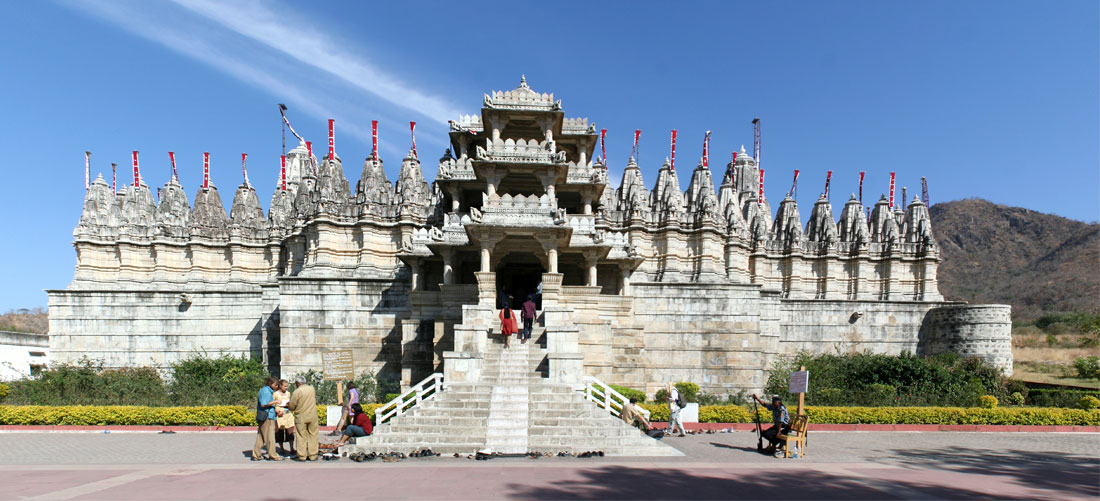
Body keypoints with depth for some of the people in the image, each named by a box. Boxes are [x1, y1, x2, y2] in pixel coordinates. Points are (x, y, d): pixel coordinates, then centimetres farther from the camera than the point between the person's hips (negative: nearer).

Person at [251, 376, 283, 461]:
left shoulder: (268, 391, 17)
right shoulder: (266, 391, -13)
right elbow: (263, 404, -21)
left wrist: (276, 411, 12)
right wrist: (275, 402, -15)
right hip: (267, 417, -10)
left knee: (260, 436, 12)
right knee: (270, 436, -3)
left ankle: (256, 455, 15)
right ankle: (273, 455, 3)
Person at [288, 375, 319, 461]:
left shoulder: (297, 392, -12)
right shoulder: (312, 389, 2)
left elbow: (291, 407, -8)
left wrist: (287, 405, 16)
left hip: (301, 416, -3)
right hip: (313, 416, 4)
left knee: (301, 437, 6)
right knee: (313, 435, 9)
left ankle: (302, 456, 9)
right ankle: (313, 455, 12)